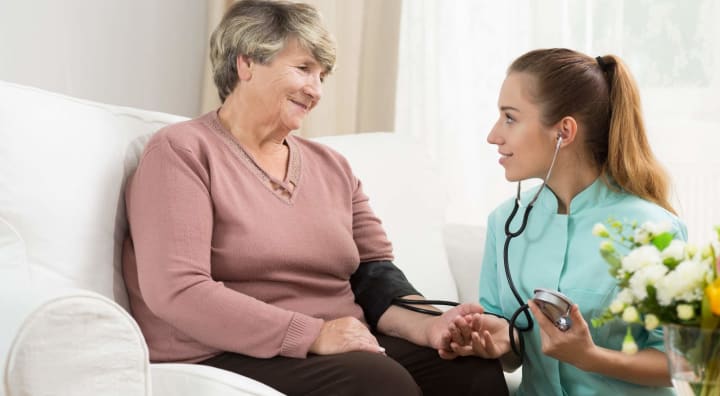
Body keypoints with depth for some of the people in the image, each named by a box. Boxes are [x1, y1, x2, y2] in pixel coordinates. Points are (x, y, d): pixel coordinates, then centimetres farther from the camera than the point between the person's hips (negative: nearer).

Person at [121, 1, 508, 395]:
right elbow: (177, 291, -16)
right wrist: (313, 334, -21)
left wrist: (427, 324, -11)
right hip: (230, 359, -6)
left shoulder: (332, 167, 17)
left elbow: (373, 271, 12)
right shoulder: (183, 151, -5)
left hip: (349, 348, 6)